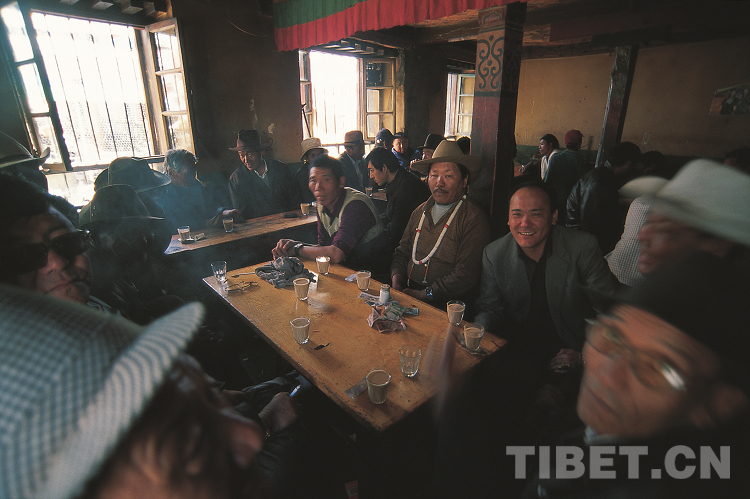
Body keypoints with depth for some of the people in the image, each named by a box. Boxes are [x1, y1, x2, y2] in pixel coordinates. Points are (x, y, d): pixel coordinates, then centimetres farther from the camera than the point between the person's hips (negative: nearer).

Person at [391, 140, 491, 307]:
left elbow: (466, 275, -15)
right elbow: (402, 252, 18)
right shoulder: (420, 212, 13)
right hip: (408, 293, 6)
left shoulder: (474, 219, -9)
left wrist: (424, 294, -15)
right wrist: (397, 280, 0)